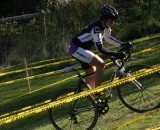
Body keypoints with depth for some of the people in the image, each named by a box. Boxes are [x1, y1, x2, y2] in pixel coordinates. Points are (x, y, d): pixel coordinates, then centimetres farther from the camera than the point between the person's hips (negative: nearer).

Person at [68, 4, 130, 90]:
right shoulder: (96, 28, -27)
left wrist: (122, 44, 8)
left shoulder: (104, 26, 1)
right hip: (76, 48, -10)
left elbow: (107, 38, 18)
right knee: (100, 64, -22)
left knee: (93, 76, 13)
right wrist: (115, 54, -41)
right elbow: (100, 48, -32)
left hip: (82, 48, 10)